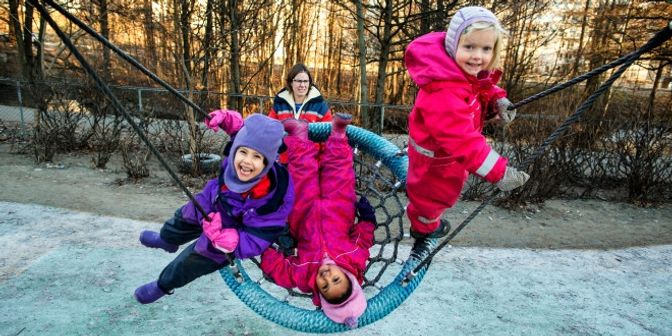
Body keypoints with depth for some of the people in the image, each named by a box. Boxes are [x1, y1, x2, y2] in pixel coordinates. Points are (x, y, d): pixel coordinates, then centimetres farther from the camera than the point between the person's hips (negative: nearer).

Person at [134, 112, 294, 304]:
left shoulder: (276, 198, -47)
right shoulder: (238, 150, -35)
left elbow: (254, 242, -36)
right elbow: (249, 132, -12)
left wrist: (228, 239, -49)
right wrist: (228, 119, -29)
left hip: (233, 235, -4)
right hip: (210, 206, 5)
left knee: (190, 263, 20)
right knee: (183, 218, 35)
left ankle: (163, 286, 58)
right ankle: (167, 240, 74)